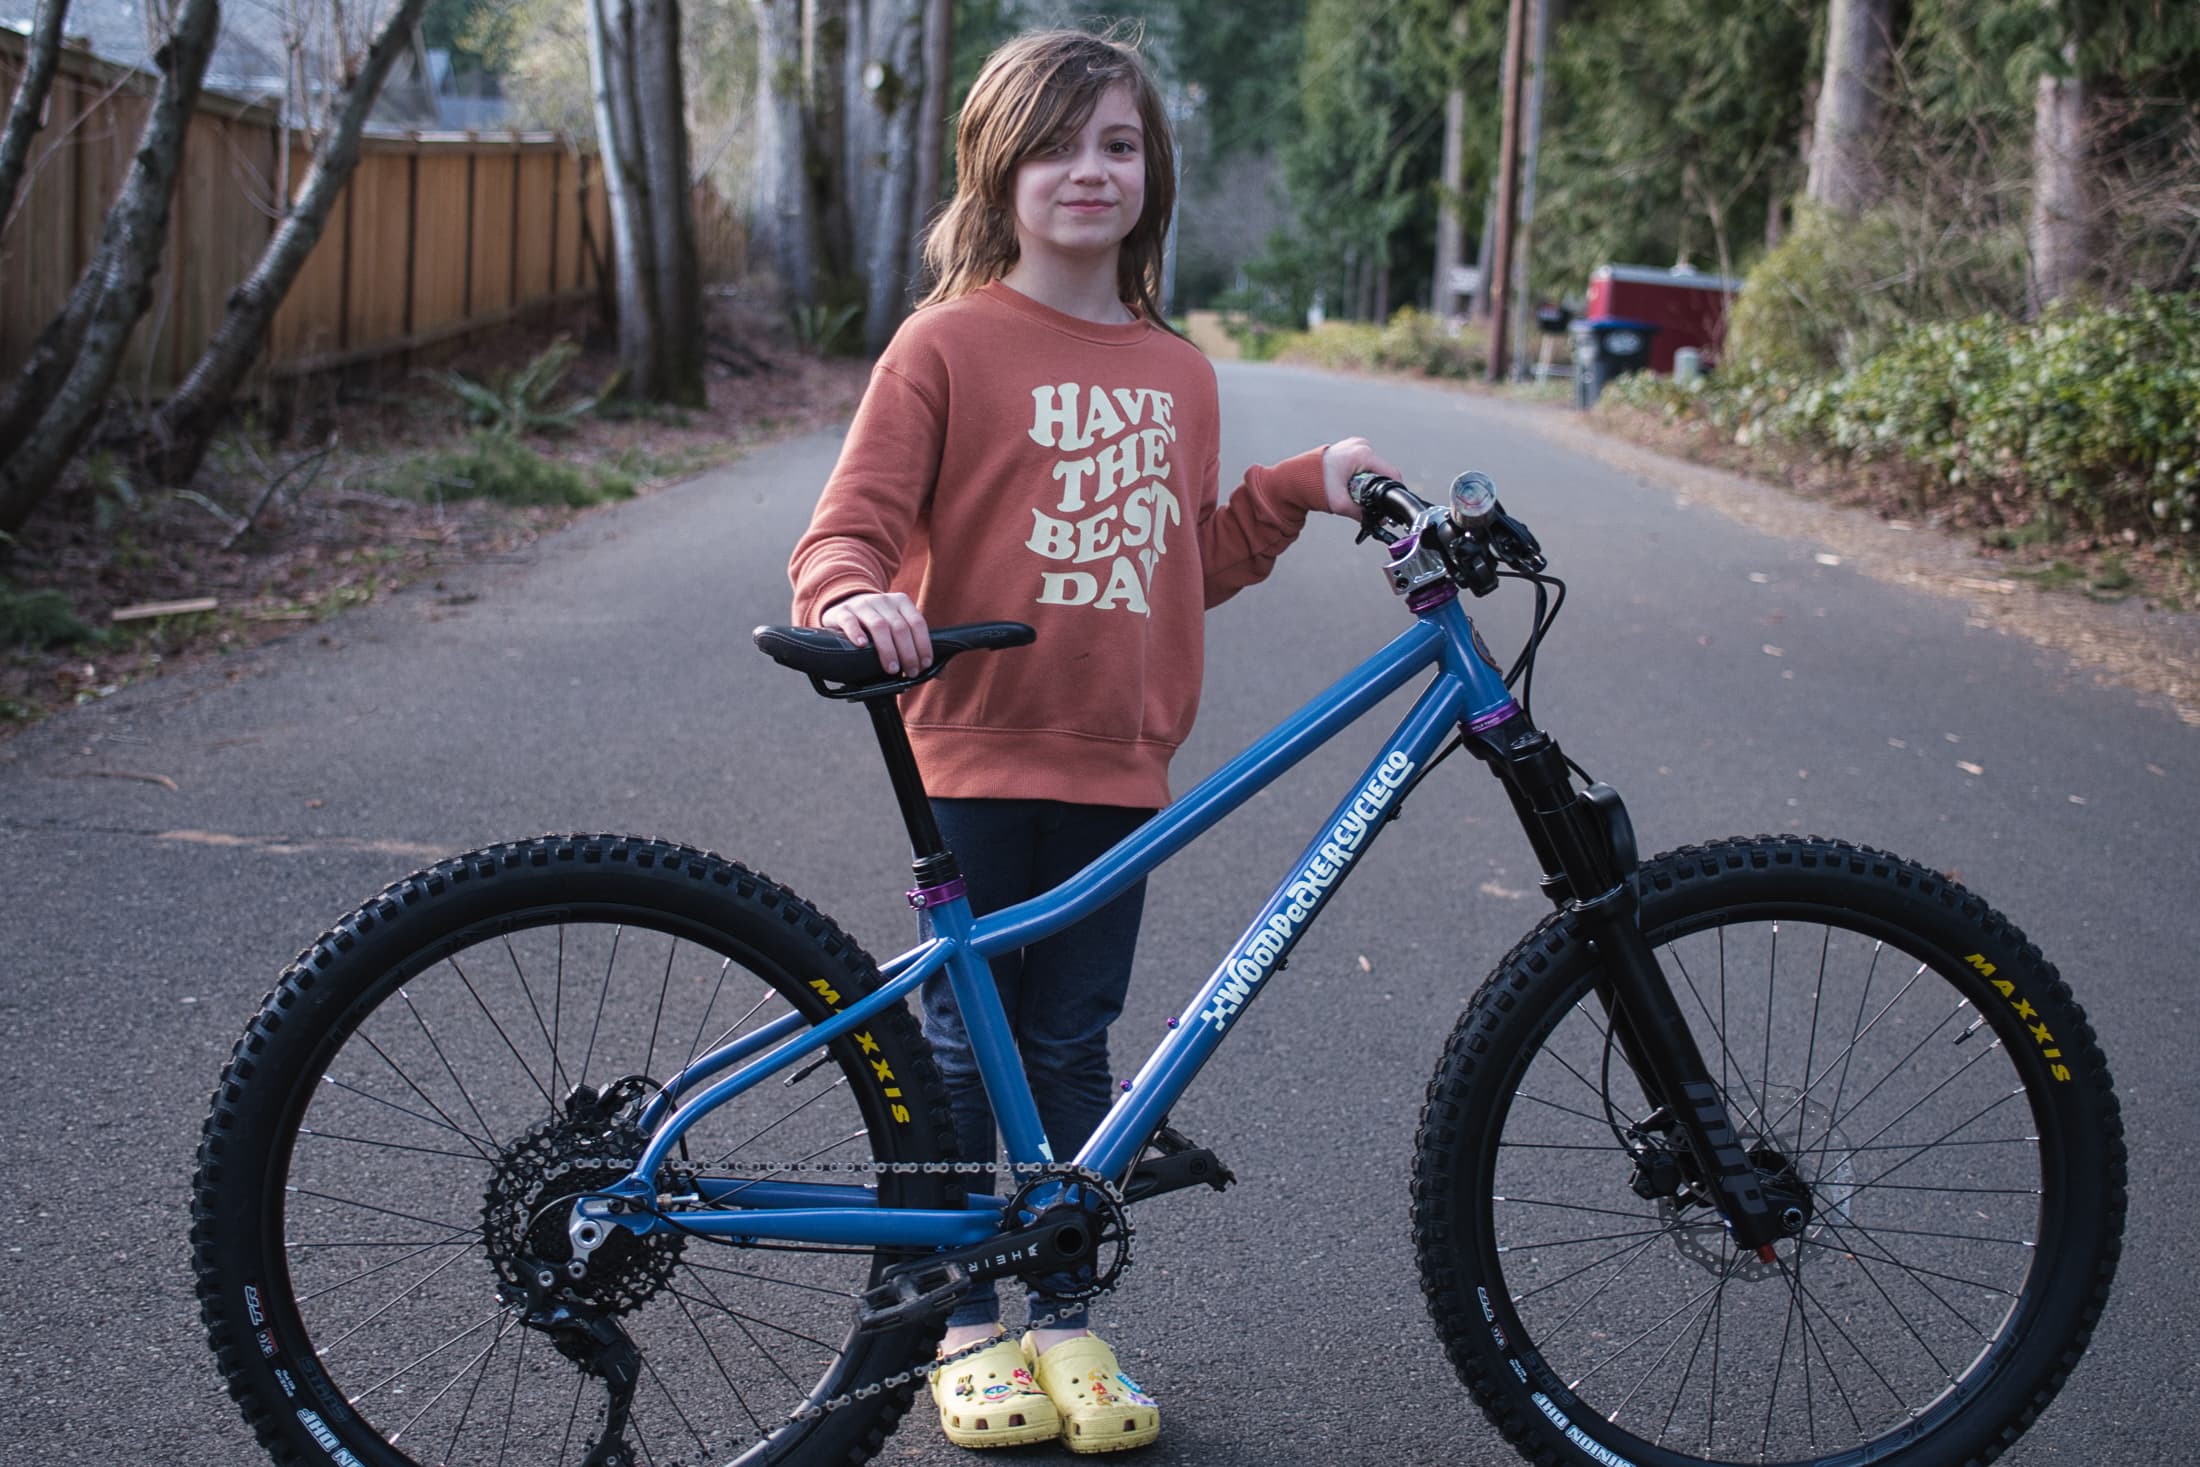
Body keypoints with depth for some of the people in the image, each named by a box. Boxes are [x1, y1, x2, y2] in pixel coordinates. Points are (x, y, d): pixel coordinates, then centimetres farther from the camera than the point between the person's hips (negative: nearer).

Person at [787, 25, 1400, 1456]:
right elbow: (853, 520, -9)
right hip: (978, 761, -4)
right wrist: (857, 597, -30)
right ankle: (967, 1328, 20)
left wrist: (1304, 486, 8)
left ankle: (1066, 1324, 24)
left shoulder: (1178, 369, 11)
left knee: (1071, 1057, 13)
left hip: (1116, 771, 4)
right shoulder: (949, 343, -6)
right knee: (962, 1053, 6)